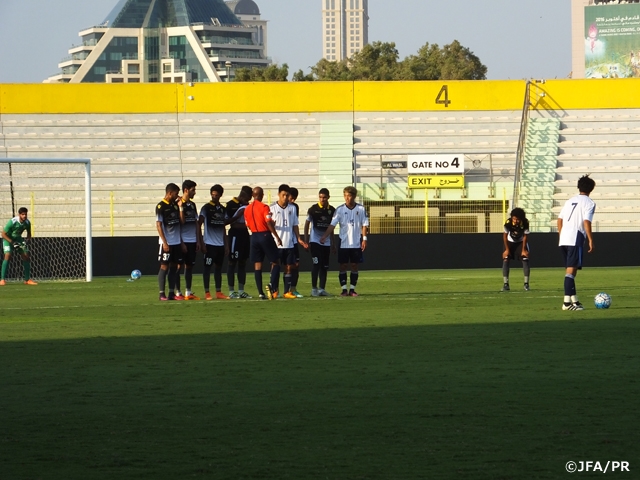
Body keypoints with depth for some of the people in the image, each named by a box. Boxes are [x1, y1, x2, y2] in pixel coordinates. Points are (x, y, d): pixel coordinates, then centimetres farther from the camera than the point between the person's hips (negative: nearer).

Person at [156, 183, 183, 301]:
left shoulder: (175, 205, 11)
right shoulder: (161, 206, -9)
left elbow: (181, 222, 13)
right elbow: (158, 225, -11)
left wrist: (180, 207, 2)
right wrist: (164, 242, -16)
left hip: (177, 242, 7)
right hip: (166, 242, -7)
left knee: (174, 267, 7)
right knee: (164, 267, -4)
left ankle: (172, 293, 11)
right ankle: (162, 294, -1)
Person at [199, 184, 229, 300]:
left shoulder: (223, 209, 12)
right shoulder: (206, 208, -4)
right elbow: (199, 225, -6)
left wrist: (226, 244, 13)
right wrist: (201, 243, -13)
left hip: (220, 244, 5)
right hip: (209, 243, -5)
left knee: (219, 267, 8)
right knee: (207, 267, -3)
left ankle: (219, 292, 11)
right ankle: (207, 293, 0)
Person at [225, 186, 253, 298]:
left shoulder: (246, 205, 13)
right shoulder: (231, 204, -10)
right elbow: (226, 221, -14)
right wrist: (237, 216, -22)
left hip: (245, 235, 8)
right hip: (235, 235, -8)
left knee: (243, 263, 11)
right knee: (232, 262, -2)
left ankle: (241, 291, 16)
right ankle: (231, 291, 2)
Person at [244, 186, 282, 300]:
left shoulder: (247, 209, 7)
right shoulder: (264, 207, -11)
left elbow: (248, 225, 12)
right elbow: (269, 224, -16)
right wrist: (277, 237, -10)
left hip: (254, 236, 5)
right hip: (265, 235, -5)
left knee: (257, 265, 6)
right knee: (275, 262, 4)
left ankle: (261, 293, 2)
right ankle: (272, 285, -16)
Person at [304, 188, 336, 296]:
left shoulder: (332, 210, 7)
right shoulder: (313, 209, -5)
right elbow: (307, 225, 0)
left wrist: (332, 243, 18)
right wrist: (306, 240, -7)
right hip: (315, 241, -4)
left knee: (324, 267, 5)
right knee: (316, 265, -10)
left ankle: (322, 289, 10)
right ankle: (314, 288, -4)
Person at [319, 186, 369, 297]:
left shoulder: (361, 209, 0)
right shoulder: (340, 209, -2)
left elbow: (364, 225, 3)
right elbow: (332, 225, -6)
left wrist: (364, 239, -5)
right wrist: (324, 236, -16)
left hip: (356, 243, 0)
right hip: (343, 243, 0)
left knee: (354, 266, 4)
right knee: (343, 266, 0)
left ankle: (352, 289, 11)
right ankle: (344, 289, 5)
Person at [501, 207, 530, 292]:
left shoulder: (525, 223, -30)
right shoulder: (508, 223, -32)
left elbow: (525, 237, -16)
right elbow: (505, 236, -17)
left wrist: (523, 250, -12)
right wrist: (507, 249, -13)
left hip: (521, 242, 0)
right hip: (510, 242, 0)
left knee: (525, 259, -12)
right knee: (506, 260, -14)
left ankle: (526, 283, -4)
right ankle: (505, 284, -12)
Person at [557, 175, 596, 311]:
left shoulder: (570, 201, 19)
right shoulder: (589, 203, -1)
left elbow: (560, 219, 17)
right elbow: (586, 222, -13)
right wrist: (590, 240, -11)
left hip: (563, 239, 7)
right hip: (575, 240, -7)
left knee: (570, 269, 15)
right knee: (571, 270, -10)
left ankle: (574, 299, 19)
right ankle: (567, 302, -15)